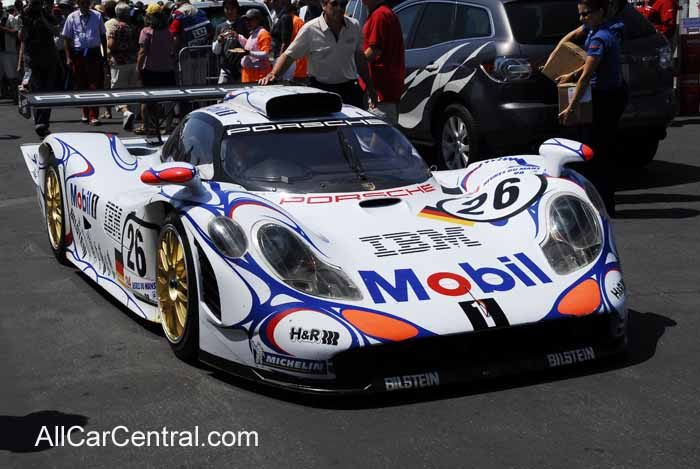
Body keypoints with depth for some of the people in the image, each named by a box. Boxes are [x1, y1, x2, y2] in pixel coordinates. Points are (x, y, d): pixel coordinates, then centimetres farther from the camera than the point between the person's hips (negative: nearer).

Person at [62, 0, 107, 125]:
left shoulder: (97, 16, 3)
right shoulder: (72, 17, 1)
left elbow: (103, 35, 10)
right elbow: (66, 38, 3)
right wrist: (68, 57, -3)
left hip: (94, 53, -1)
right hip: (78, 54, 1)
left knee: (94, 85, -6)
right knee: (81, 84, 10)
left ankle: (93, 115, -4)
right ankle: (85, 113, 24)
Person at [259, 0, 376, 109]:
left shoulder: (354, 26, 3)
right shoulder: (310, 29, -9)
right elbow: (288, 56, -7)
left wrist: (370, 88, 18)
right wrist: (273, 75, -24)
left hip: (349, 89, 3)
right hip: (320, 90, -3)